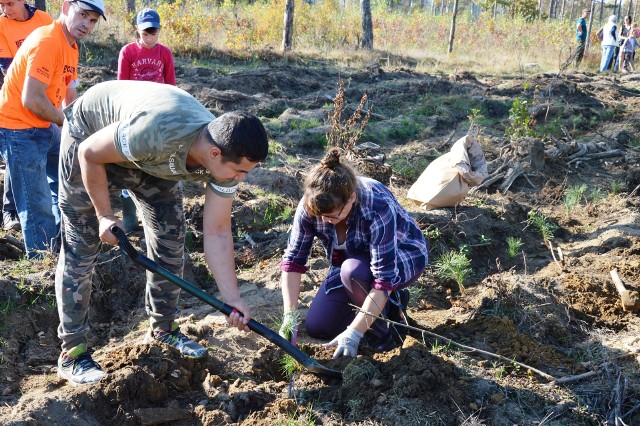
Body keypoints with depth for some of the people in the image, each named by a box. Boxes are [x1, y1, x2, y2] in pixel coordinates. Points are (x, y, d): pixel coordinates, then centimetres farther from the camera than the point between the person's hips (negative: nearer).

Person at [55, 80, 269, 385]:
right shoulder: (156, 132, -44)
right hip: (92, 135, -5)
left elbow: (217, 233, -16)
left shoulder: (226, 155, -24)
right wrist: (105, 215, -18)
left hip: (153, 160, 6)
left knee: (171, 236, 3)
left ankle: (162, 327, 22)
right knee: (81, 246, -6)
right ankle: (72, 352, 3)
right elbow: (90, 154, -26)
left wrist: (232, 299, -20)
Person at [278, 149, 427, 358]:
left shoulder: (378, 207, -39)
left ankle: (382, 333, -11)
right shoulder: (310, 205, -25)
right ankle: (386, 302, 15)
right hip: (353, 262, 6)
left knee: (353, 270, -37)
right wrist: (289, 316, -28)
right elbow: (293, 259, -19)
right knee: (316, 327, -3)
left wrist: (353, 333, -42)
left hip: (403, 257, -5)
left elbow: (384, 277, -39)